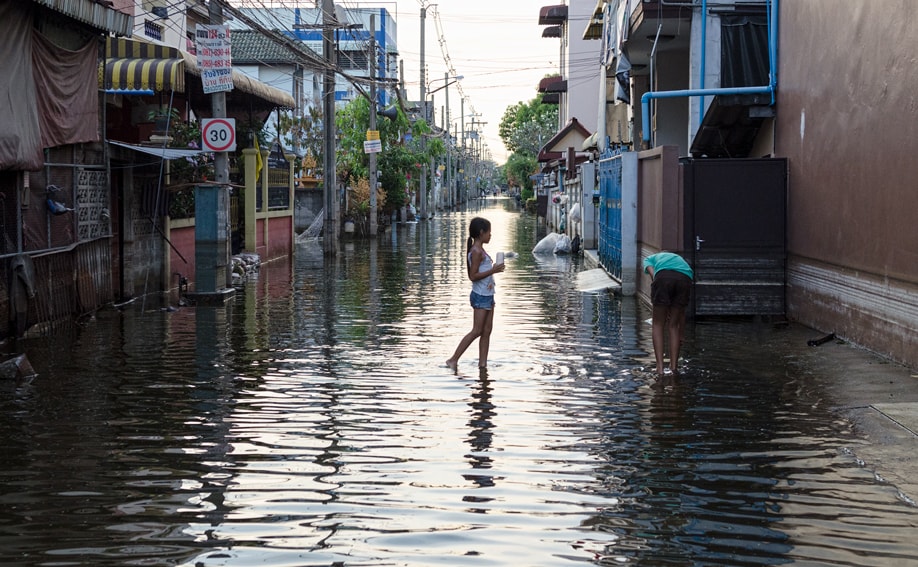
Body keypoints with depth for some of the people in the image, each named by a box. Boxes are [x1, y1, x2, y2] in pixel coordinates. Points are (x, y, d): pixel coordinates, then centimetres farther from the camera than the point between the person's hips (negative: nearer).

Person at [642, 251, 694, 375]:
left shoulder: (650, 259, 38)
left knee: (658, 324, 12)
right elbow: (682, 310, 42)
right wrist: (681, 336, 47)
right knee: (674, 325, 20)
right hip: (685, 278, 3)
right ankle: (674, 365, 20)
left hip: (664, 276, -3)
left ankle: (660, 366, 7)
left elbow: (652, 274, 9)